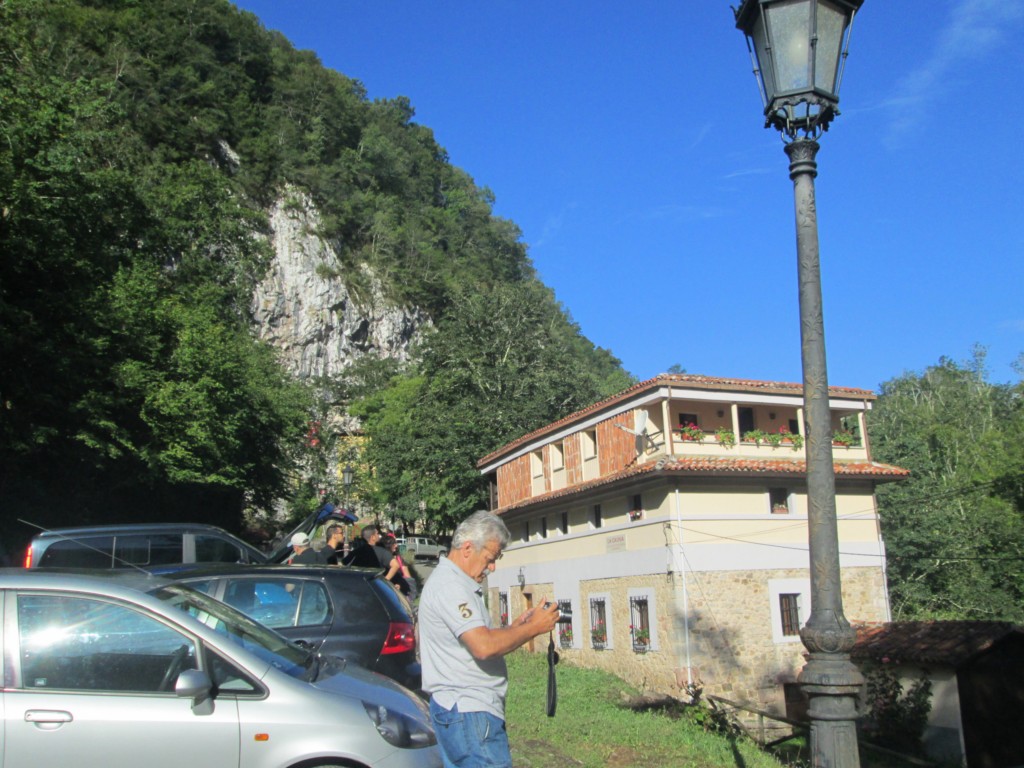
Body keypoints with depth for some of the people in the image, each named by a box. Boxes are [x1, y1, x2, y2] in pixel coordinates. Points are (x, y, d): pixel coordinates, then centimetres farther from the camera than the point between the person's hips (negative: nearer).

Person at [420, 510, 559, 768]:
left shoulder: (449, 580, 17)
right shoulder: (450, 585, -17)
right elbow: (484, 646, -26)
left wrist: (515, 627, 6)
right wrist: (533, 628, -15)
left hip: (459, 708, 10)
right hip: (468, 712, -10)